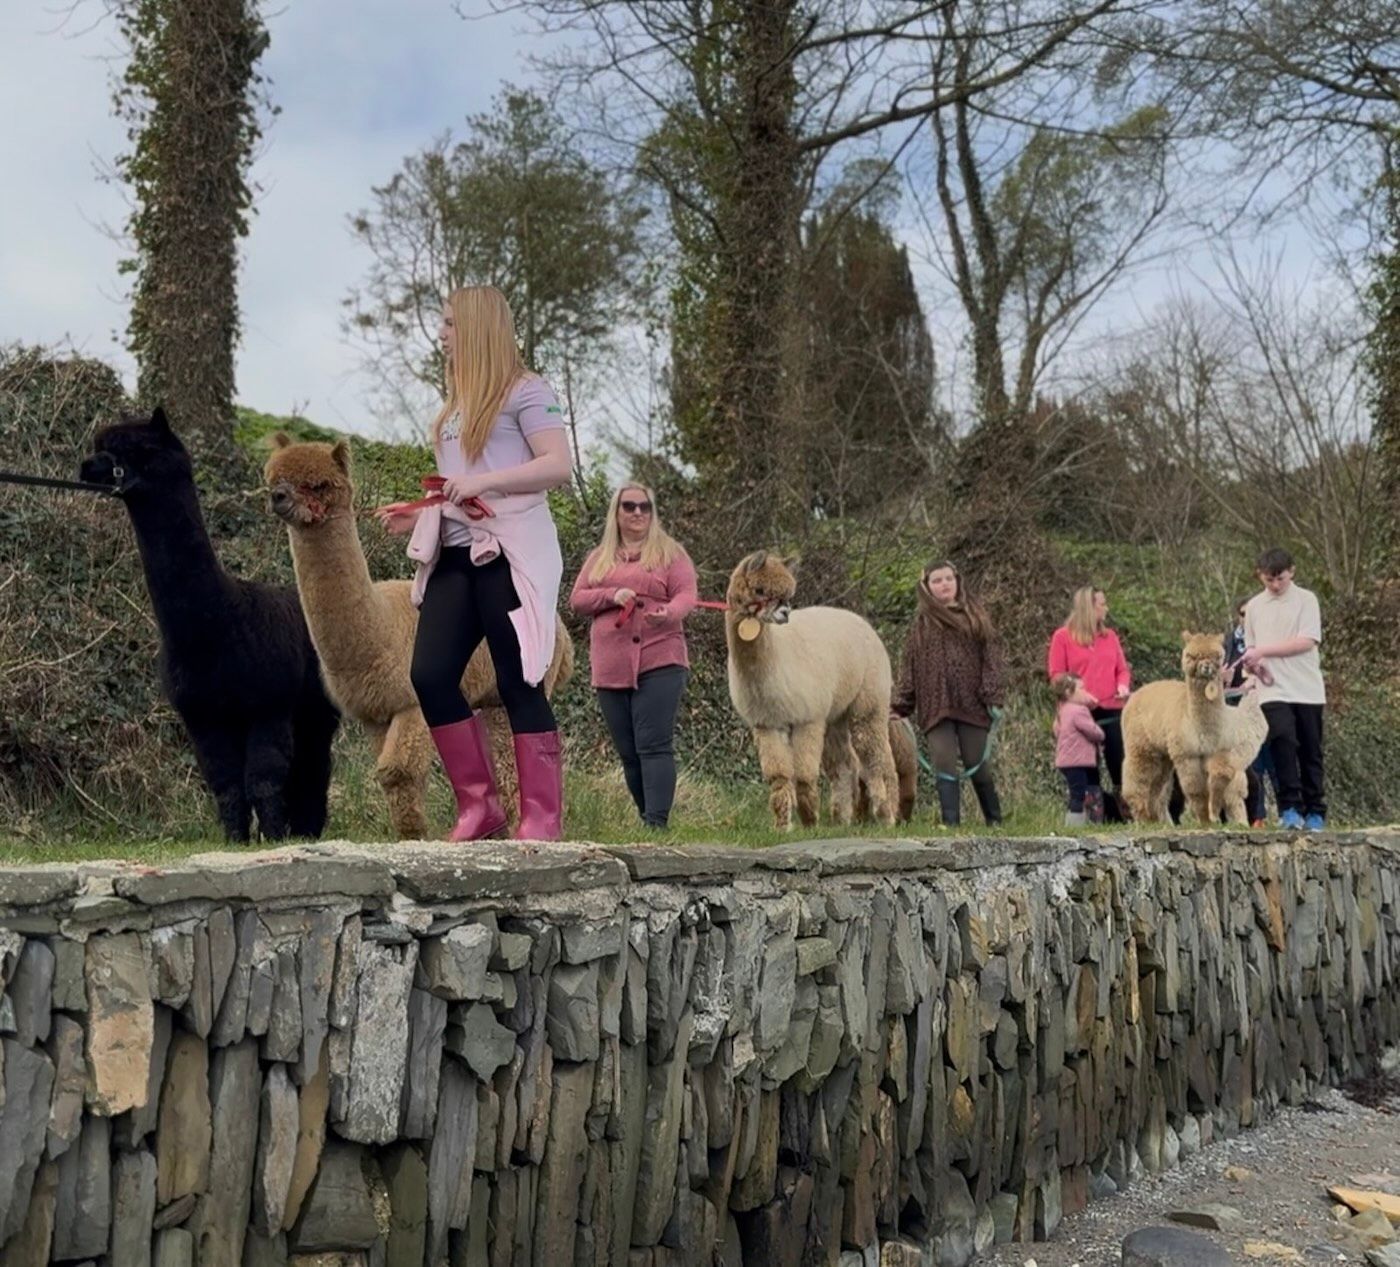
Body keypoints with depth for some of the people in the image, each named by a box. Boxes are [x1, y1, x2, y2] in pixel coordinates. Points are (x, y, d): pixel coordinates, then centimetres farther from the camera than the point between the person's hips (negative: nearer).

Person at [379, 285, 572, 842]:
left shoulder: (524, 390, -3)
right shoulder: (458, 403, 22)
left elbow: (560, 465, -14)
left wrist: (484, 482, -20)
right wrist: (420, 515, 15)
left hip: (510, 555, -8)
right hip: (456, 556, 8)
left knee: (518, 685, -7)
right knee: (430, 676, -2)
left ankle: (542, 821, 0)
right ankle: (479, 806, 8)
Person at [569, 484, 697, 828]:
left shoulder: (670, 552, 6)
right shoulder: (599, 557, 18)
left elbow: (687, 596, -6)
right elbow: (576, 600, 10)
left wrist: (668, 613, -29)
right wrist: (612, 595, -9)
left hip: (658, 663, -4)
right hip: (610, 668, 4)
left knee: (654, 745, -14)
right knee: (628, 751, 7)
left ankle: (657, 823, -18)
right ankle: (646, 818, 15)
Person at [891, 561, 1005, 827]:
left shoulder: (975, 616, 9)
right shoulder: (922, 624, 12)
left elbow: (991, 657, 2)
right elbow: (909, 668, 10)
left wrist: (994, 696, -9)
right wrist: (900, 705, 1)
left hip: (972, 705, -1)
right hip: (936, 707, 1)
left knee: (978, 766, 3)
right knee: (945, 767, -7)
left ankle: (995, 821, 18)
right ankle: (951, 823, -8)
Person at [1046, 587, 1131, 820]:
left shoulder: (1109, 635, 14)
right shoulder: (1063, 637, 1)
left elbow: (1122, 668, 18)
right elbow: (1056, 674, -1)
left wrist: (1123, 685, -3)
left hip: (1112, 711, 4)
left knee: (1119, 763, -2)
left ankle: (1123, 814, 2)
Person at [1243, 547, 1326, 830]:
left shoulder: (1306, 600, 1)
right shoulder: (1254, 606, 12)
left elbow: (1307, 642, -10)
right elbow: (1251, 647, 19)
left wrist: (1263, 651, -14)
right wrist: (1254, 664, -4)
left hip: (1307, 689, -1)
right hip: (1274, 690, 1)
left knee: (1311, 751, 3)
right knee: (1283, 739, -19)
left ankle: (1315, 813, 14)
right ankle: (1290, 808, -14)